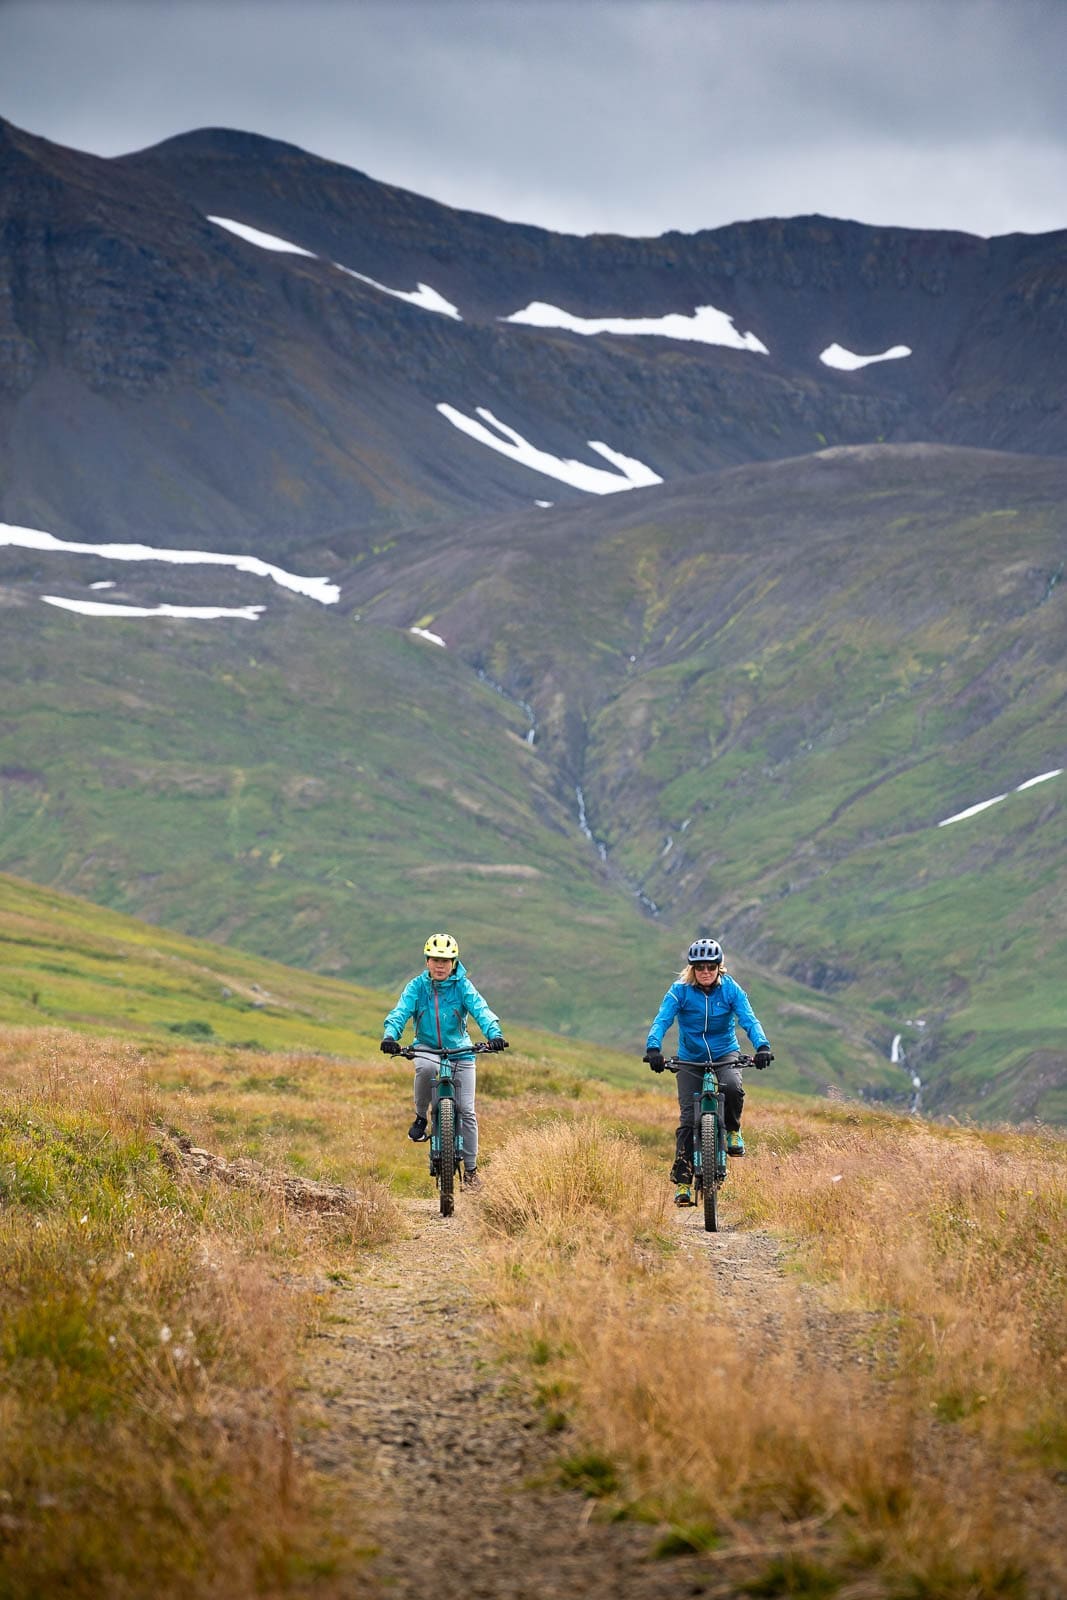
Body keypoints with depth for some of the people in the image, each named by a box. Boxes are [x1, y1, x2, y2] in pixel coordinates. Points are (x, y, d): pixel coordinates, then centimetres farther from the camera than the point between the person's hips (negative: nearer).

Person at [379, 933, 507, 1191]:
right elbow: (401, 1011, -17)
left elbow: (481, 1010, -20)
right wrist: (390, 1035, -38)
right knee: (426, 1066, -39)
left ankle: (471, 1168, 12)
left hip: (459, 1051, 1)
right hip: (427, 1048, -1)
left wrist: (494, 1034, -40)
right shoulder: (417, 986, -5)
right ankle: (421, 1117, -14)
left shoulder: (462, 986, -7)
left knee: (466, 1110, -3)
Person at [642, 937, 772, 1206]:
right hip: (690, 1059, 0)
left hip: (724, 1054, 0)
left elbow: (749, 1020, -19)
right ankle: (682, 1181, -4)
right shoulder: (680, 991, -12)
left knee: (732, 1087, -34)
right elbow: (662, 1020, -22)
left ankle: (733, 1130, -4)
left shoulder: (731, 990, -10)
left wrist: (762, 1046, -38)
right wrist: (653, 1048, -40)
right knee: (688, 1118, -9)